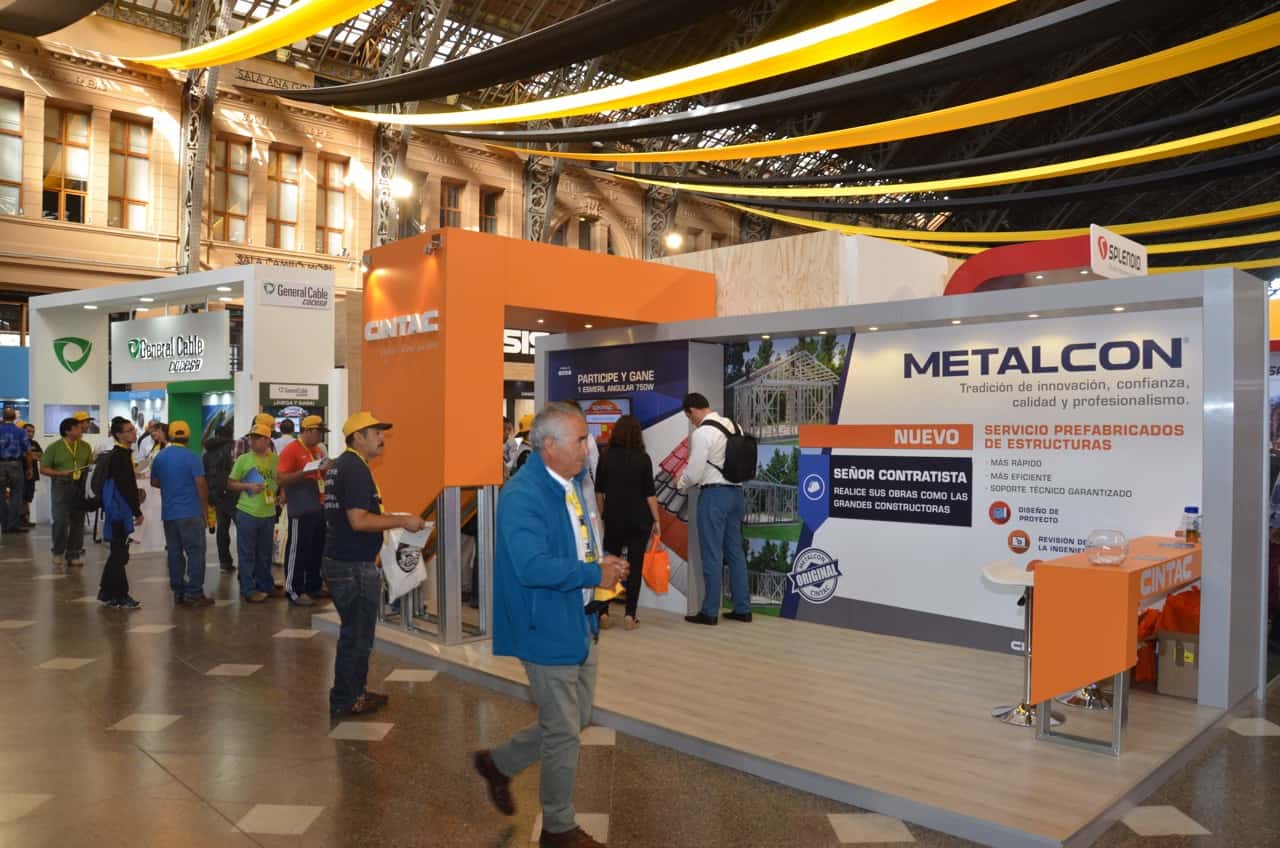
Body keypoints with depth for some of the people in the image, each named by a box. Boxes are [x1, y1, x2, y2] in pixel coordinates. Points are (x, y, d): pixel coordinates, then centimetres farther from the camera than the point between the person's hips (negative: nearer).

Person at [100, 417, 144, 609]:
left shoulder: (122, 454, 14)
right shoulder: (119, 455, -17)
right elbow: (124, 486, -20)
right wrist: (137, 511, -17)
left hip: (119, 510, 10)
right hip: (119, 511, -10)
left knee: (118, 553, 17)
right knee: (120, 554, -3)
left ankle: (107, 592, 26)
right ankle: (119, 597, 4)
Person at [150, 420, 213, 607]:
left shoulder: (160, 457, 7)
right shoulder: (191, 457, -9)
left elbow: (154, 482, 16)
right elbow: (201, 484, -13)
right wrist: (205, 509, -4)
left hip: (168, 513, 5)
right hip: (191, 513, -5)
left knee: (174, 553, 9)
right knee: (195, 552, -2)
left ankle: (178, 593, 12)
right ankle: (194, 594, -5)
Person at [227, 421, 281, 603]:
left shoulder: (275, 459, 2)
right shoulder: (243, 459, -4)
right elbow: (230, 483, 1)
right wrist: (248, 486, -15)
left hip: (269, 513, 3)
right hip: (247, 513, -3)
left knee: (265, 553, 15)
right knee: (247, 554, 3)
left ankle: (265, 585, 28)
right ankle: (248, 589, 12)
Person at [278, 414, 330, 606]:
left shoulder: (318, 449, 14)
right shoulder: (291, 450, -10)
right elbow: (282, 480, -16)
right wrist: (307, 471, -24)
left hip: (319, 508, 8)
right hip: (301, 510, -8)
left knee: (317, 550, 13)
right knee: (297, 550, -1)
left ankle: (313, 587, 24)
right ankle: (294, 591, 5)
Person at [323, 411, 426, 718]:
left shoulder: (340, 465, 13)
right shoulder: (356, 469, -19)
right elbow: (359, 521, -27)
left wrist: (391, 519, 21)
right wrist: (402, 521, -20)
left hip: (339, 560, 10)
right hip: (354, 566, -10)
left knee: (353, 632, 20)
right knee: (357, 636, 2)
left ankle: (354, 691, 31)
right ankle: (345, 701, 13)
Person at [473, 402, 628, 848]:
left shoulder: (571, 482, 6)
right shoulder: (522, 495, -23)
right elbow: (533, 567, -32)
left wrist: (602, 564, 2)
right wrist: (595, 573, -23)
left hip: (579, 622, 9)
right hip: (548, 627, -9)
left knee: (576, 720, 21)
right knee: (563, 732, 7)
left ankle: (498, 763, 40)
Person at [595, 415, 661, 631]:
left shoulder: (606, 458, -1)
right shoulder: (643, 459, -4)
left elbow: (599, 491, 2)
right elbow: (650, 493, -5)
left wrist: (602, 516, 12)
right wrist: (656, 520, 2)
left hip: (613, 518, 1)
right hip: (639, 519, -1)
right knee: (635, 566, 4)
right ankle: (630, 615, 2)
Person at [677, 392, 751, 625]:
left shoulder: (701, 433, -14)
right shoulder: (732, 425, 8)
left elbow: (694, 473, -13)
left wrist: (680, 483, 9)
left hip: (714, 494, -7)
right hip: (736, 492, 8)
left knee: (712, 555, 1)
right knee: (735, 552, 13)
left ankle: (710, 612, 9)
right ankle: (742, 609, 19)